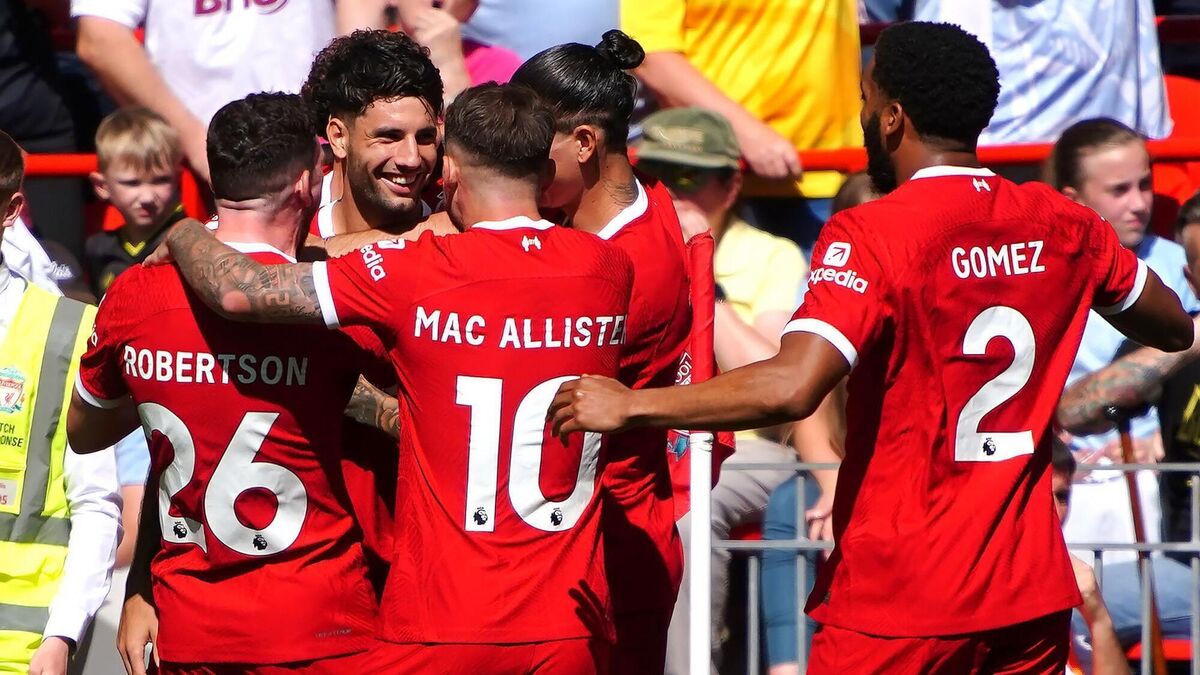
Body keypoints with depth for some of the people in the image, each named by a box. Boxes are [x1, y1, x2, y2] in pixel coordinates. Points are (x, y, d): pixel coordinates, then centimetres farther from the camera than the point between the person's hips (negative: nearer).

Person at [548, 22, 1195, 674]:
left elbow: (792, 387, -27)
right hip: (1033, 596, 6)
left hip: (899, 602, -6)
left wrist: (629, 407, -18)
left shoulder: (872, 234, -14)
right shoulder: (1061, 224, 4)